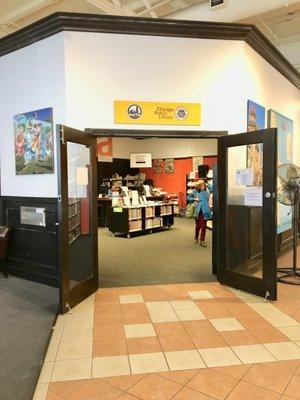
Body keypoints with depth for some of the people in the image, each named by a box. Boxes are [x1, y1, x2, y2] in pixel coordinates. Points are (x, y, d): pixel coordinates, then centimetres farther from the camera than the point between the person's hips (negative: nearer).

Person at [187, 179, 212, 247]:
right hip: (198, 211, 0)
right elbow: (188, 198, 6)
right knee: (198, 225, 12)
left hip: (205, 211, 0)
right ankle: (196, 237, 37)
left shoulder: (206, 191, 2)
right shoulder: (195, 192, 1)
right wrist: (194, 199, -8)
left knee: (203, 226, -1)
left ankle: (202, 240, 7)